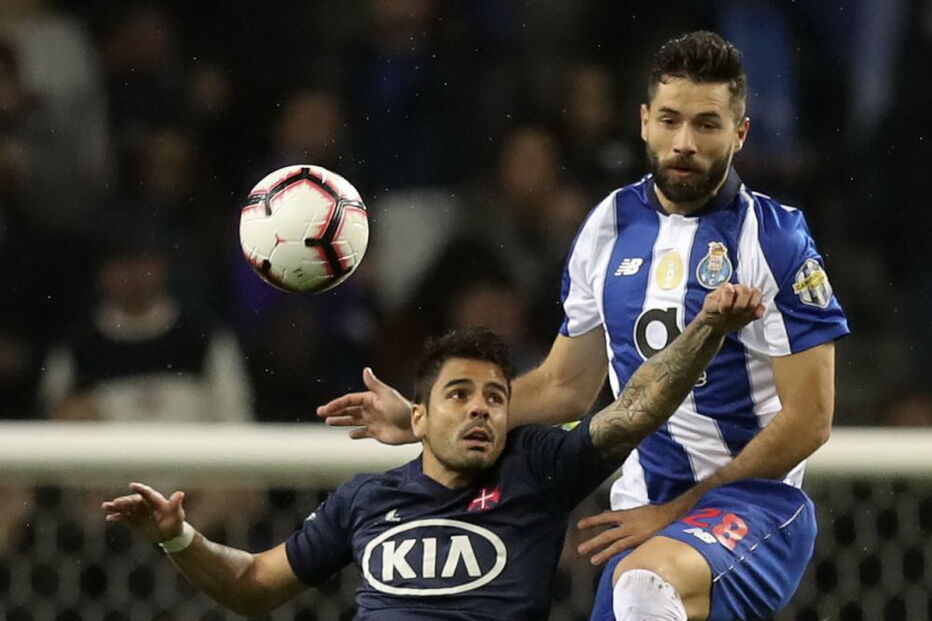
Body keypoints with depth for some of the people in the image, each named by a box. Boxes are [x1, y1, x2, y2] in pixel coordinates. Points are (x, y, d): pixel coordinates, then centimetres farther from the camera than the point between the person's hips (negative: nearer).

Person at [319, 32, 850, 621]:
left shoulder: (776, 239, -8)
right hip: (644, 511, 6)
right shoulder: (609, 225, 10)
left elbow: (808, 418, -10)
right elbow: (566, 387, 20)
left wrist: (675, 512, -12)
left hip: (757, 506, -6)